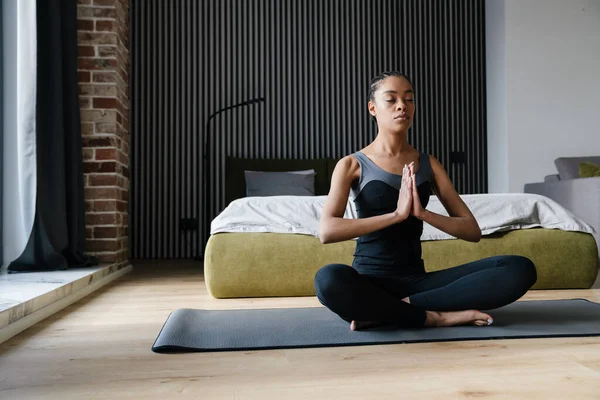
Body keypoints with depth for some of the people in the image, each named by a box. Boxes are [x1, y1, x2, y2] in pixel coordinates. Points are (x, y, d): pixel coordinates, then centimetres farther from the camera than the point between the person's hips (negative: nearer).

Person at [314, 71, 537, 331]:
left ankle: (383, 312, -20)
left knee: (520, 269, -18)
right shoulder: (352, 165, -1)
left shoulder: (428, 164, 10)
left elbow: (473, 231, 5)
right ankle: (435, 317, -20)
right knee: (329, 279, -41)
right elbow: (327, 231, -17)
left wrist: (423, 213, -13)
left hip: (417, 280, 5)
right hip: (371, 281, -4)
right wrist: (396, 214, -21)